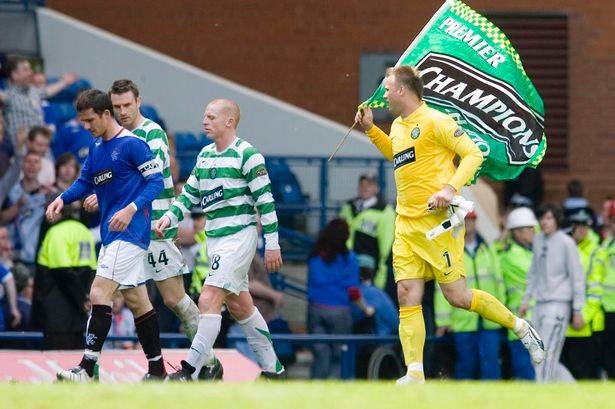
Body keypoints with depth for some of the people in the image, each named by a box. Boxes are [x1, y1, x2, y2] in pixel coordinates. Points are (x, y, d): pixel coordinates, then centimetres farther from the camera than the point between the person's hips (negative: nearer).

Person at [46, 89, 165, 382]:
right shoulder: (96, 146, 14)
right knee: (137, 299, 12)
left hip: (130, 232, -9)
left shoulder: (132, 144, -12)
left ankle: (87, 370, -18)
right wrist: (63, 199, -1)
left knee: (99, 293, -16)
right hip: (111, 234, 9)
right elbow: (85, 182, 18)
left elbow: (156, 181, -13)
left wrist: (132, 209, -26)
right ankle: (157, 370, 18)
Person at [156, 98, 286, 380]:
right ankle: (272, 368, 24)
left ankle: (189, 372, -16)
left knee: (208, 301, -15)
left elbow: (265, 200, -12)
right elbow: (190, 194, 18)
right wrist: (169, 217, 0)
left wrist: (272, 244, -14)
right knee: (239, 306, 14)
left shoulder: (246, 154, -11)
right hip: (215, 238, 9)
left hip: (238, 237, -9)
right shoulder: (205, 155, 12)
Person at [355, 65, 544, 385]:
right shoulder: (397, 126, 17)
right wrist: (370, 130, 29)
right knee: (407, 297, -4)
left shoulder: (434, 121, -9)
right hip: (406, 224, 8)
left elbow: (473, 154, -12)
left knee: (457, 296, -7)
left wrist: (451, 188, -23)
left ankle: (520, 327, 13)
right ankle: (414, 375, -8)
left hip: (437, 221, -8)